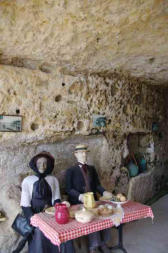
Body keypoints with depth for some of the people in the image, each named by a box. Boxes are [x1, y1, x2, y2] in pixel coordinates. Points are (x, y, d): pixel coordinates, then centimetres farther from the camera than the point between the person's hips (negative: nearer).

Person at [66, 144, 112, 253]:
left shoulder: (92, 169, 17)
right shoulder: (71, 171, 2)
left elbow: (97, 185, 11)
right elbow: (69, 189, -6)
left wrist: (104, 192, -9)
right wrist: (80, 196, -23)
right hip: (78, 202, -4)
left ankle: (102, 243, -4)